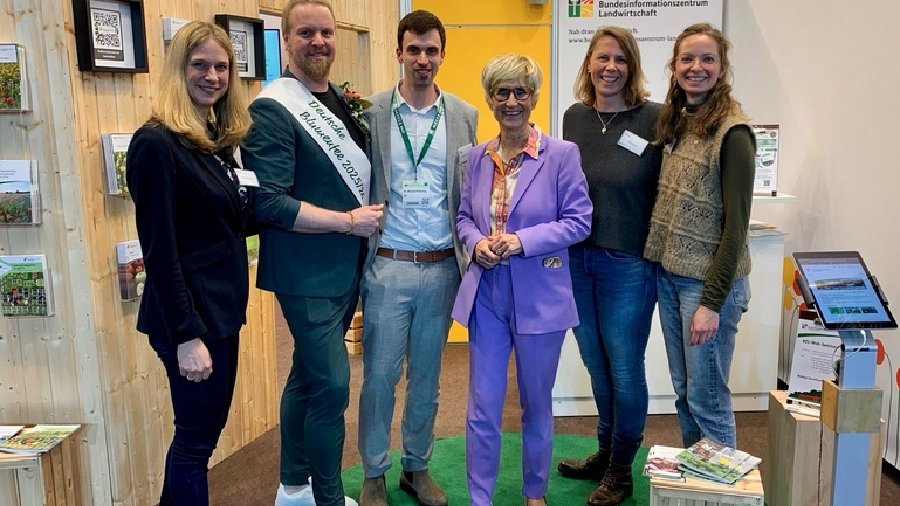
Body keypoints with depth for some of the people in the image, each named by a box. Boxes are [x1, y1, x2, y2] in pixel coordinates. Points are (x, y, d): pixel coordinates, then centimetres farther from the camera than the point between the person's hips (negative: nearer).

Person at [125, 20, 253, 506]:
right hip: (189, 316, -9)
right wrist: (186, 335, -19)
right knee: (196, 437, 6)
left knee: (207, 429, 20)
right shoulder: (157, 143, -17)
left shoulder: (218, 139, 9)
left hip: (223, 307, 9)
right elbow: (159, 250, -19)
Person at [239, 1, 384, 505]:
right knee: (332, 387, -5)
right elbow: (268, 203, -22)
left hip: (346, 267, 8)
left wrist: (366, 220, 7)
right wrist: (349, 221, -18)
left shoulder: (342, 100, 10)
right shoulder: (273, 110, -15)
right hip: (307, 274, -8)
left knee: (309, 377, 18)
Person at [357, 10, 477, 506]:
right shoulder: (371, 112, -1)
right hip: (388, 266, -2)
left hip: (442, 266, 2)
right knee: (379, 375, 7)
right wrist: (357, 258, -8)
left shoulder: (464, 115, 6)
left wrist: (469, 256, 2)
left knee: (427, 377, 14)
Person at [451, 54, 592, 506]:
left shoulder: (562, 154, -7)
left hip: (540, 297, -2)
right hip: (486, 295, 3)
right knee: (482, 407, 7)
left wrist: (521, 241, -19)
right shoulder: (478, 156, 5)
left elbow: (578, 221, -8)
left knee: (537, 404, 15)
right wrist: (476, 243, -10)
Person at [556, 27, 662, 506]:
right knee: (596, 363, 17)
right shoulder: (574, 117, 5)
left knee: (624, 368, 7)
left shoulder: (655, 119, -9)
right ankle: (605, 452, 37)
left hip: (628, 263, -4)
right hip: (576, 258, 5)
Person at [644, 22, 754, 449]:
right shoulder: (674, 123, 8)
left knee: (706, 399, 3)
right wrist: (656, 263, 4)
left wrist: (712, 303, -16)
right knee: (683, 391, 17)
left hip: (708, 281, -7)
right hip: (668, 274, 7)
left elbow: (736, 226, -15)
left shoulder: (732, 133, -13)